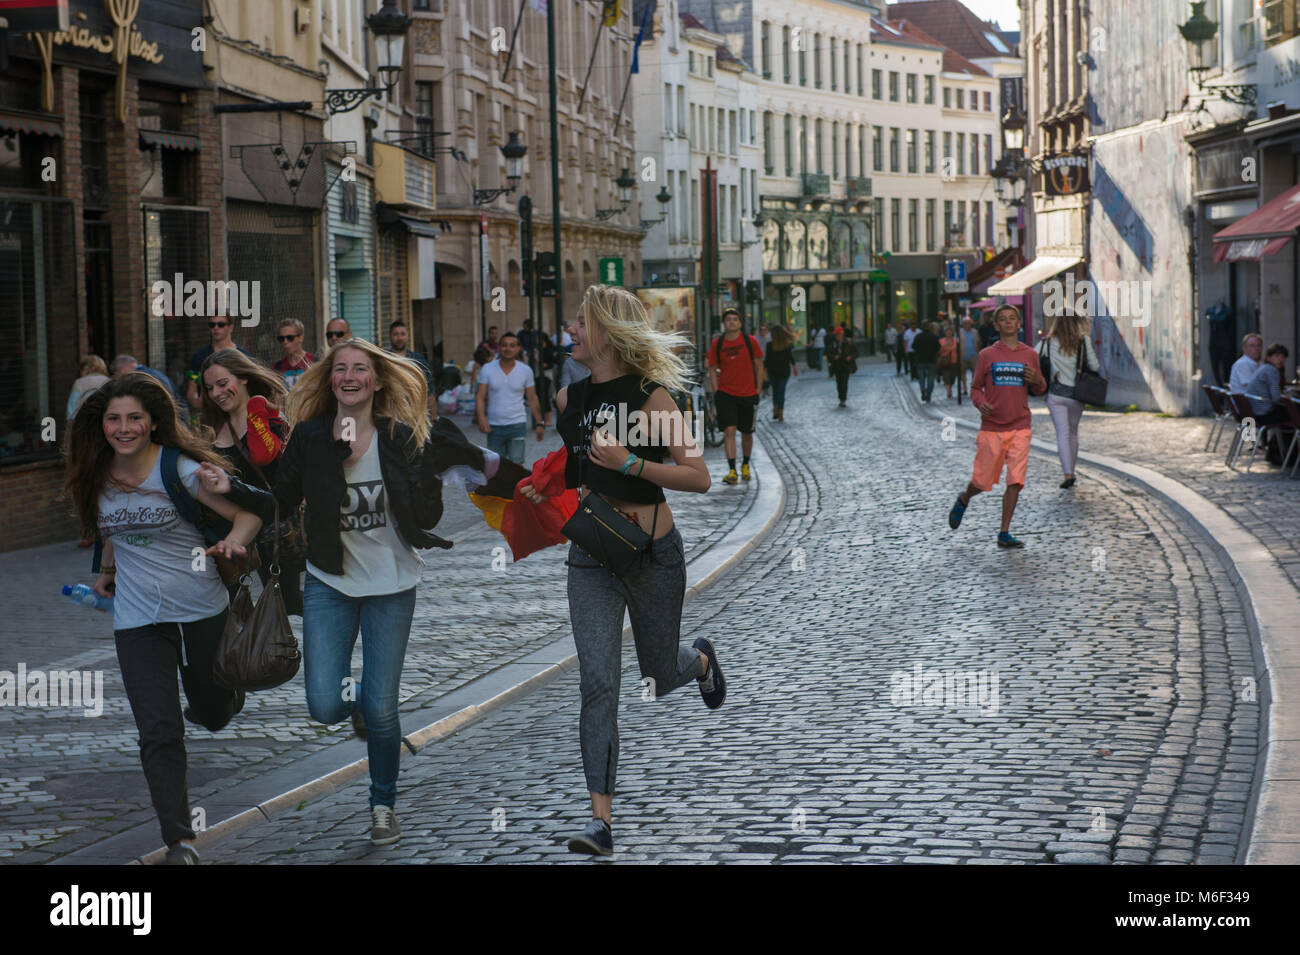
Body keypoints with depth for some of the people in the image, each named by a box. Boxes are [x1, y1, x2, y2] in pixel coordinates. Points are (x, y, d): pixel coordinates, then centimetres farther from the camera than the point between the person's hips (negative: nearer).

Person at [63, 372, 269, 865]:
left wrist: (234, 540, -33)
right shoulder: (98, 478, 1)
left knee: (212, 712, 17)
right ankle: (180, 842, -7)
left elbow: (248, 514, -14)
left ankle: (228, 698, 55)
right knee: (159, 733, -9)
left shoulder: (179, 469, -14)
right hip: (137, 618, 2)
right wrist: (107, 572, 21)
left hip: (202, 609, -2)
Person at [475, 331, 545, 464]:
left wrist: (540, 423, 5)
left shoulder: (525, 371, 3)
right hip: (494, 426, 1)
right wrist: (481, 419, -15)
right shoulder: (487, 369, 1)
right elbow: (480, 397, -1)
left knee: (516, 464, -9)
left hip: (517, 424, -1)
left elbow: (532, 399, 9)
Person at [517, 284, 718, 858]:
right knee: (598, 684, -8)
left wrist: (630, 463, -22)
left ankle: (701, 659, 54)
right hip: (591, 557, 3)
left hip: (652, 552, -3)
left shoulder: (650, 394, -10)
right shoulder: (568, 400, 6)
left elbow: (698, 477, -13)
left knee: (661, 677, 16)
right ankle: (601, 818, -8)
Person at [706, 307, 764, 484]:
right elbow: (712, 369, 7)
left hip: (748, 394, 1)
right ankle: (732, 471, -15)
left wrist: (758, 391, 0)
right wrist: (716, 393, 0)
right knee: (729, 430, -13)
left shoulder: (750, 341, -2)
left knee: (747, 433, 11)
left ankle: (745, 465, 33)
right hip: (725, 394, 0)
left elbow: (758, 366, 4)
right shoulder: (717, 344, 0)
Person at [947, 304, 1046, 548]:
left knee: (1015, 481, -8)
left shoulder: (1030, 355, 8)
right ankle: (963, 500, 37)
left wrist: (1037, 381, -5)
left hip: (1020, 427, 1)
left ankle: (1004, 533, -1)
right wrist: (981, 404, -13)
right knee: (982, 481, 3)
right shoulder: (987, 355, 3)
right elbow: (975, 388, 8)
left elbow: (1038, 390, 18)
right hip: (991, 427, -1)